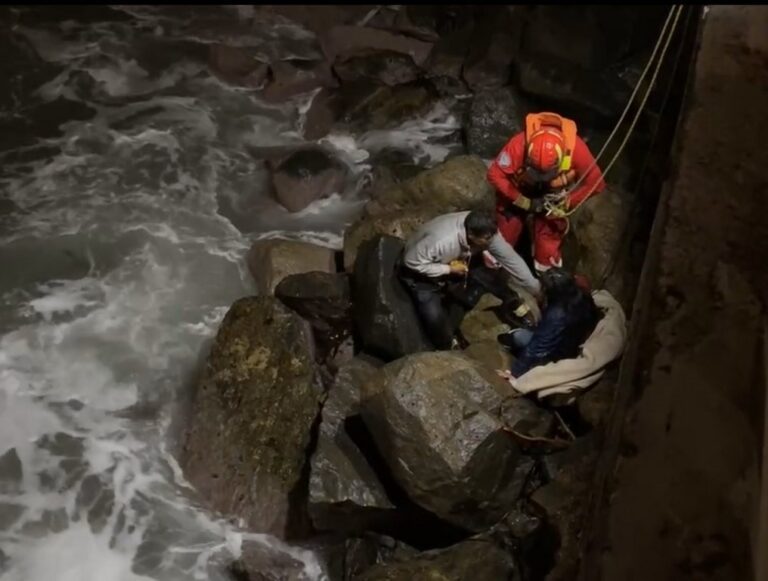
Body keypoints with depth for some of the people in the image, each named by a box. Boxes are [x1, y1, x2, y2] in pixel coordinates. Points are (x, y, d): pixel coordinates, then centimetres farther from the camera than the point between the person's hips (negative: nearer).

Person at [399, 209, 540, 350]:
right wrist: (449, 269, -31)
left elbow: (510, 258, -14)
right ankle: (449, 347, 10)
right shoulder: (442, 241, -43)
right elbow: (411, 262, -31)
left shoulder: (485, 232, -24)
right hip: (420, 272, -6)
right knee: (434, 316, -22)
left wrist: (535, 288, -9)